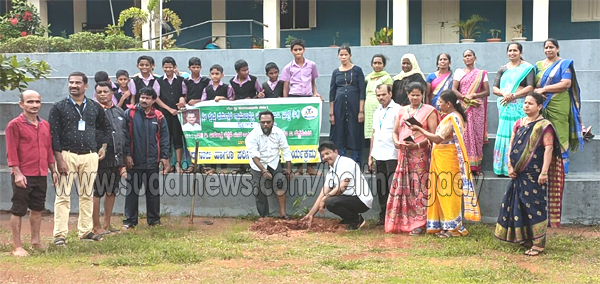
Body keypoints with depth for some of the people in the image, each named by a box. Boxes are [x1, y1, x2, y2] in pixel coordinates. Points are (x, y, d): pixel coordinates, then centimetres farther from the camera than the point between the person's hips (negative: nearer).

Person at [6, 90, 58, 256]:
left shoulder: (45, 125, 11)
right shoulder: (15, 125, -7)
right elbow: (11, 151, -10)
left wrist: (53, 170, 14)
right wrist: (17, 173, -16)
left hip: (41, 174, 6)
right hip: (23, 175, -6)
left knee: (37, 209, 14)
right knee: (18, 211, 1)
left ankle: (36, 241, 27)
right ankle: (17, 247, 6)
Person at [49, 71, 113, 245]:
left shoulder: (95, 107, 9)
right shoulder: (59, 107, 0)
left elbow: (107, 128, 24)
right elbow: (54, 135, -5)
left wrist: (103, 147, 13)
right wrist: (59, 159, -12)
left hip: (90, 156, 3)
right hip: (67, 155, -3)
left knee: (87, 195, 9)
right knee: (63, 196, -5)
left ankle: (85, 230, 18)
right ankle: (60, 234, -2)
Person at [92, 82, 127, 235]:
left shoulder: (120, 112, 13)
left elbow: (125, 136, 17)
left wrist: (123, 162, 14)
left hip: (116, 160, 6)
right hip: (99, 160, -6)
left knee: (112, 192, 13)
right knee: (96, 193, 0)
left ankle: (107, 224, 24)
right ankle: (96, 226, 8)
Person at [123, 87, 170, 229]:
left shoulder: (159, 117, 3)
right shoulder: (130, 114, -2)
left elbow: (164, 139, 5)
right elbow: (126, 136, -3)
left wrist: (165, 157, -1)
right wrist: (127, 155, -8)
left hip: (152, 162, 2)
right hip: (134, 161, -2)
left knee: (153, 191, 10)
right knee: (132, 191, 5)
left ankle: (154, 220, 20)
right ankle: (130, 220, 12)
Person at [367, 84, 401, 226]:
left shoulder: (397, 110, -5)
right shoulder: (377, 112, 18)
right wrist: (370, 156, 18)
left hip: (392, 156, -7)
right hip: (379, 156, 7)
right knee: (381, 187, 10)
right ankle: (383, 216, 17)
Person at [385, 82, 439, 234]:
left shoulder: (429, 111, 3)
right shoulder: (402, 111, 17)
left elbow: (433, 134, -5)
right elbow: (395, 131, 18)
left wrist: (418, 144, -17)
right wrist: (396, 142, -4)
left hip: (420, 154, -4)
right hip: (403, 154, 5)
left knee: (419, 188, -6)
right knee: (402, 187, 2)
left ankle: (418, 224, -3)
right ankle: (402, 222, 8)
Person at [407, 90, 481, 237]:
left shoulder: (451, 118, -17)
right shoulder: (457, 116, 14)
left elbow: (437, 138, -18)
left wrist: (419, 129, -11)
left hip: (446, 160, -10)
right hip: (447, 159, 10)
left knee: (448, 192, -4)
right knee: (447, 191, 12)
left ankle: (453, 227, 2)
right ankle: (448, 225, 17)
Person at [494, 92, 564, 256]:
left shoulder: (544, 125, -9)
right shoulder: (519, 123, 11)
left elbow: (549, 148, -15)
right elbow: (511, 145, 12)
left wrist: (544, 172, -21)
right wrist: (510, 166, 2)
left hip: (535, 174, -7)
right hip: (518, 174, 7)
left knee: (536, 206, -4)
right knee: (519, 205, 12)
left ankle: (539, 243, 3)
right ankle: (524, 238, 24)